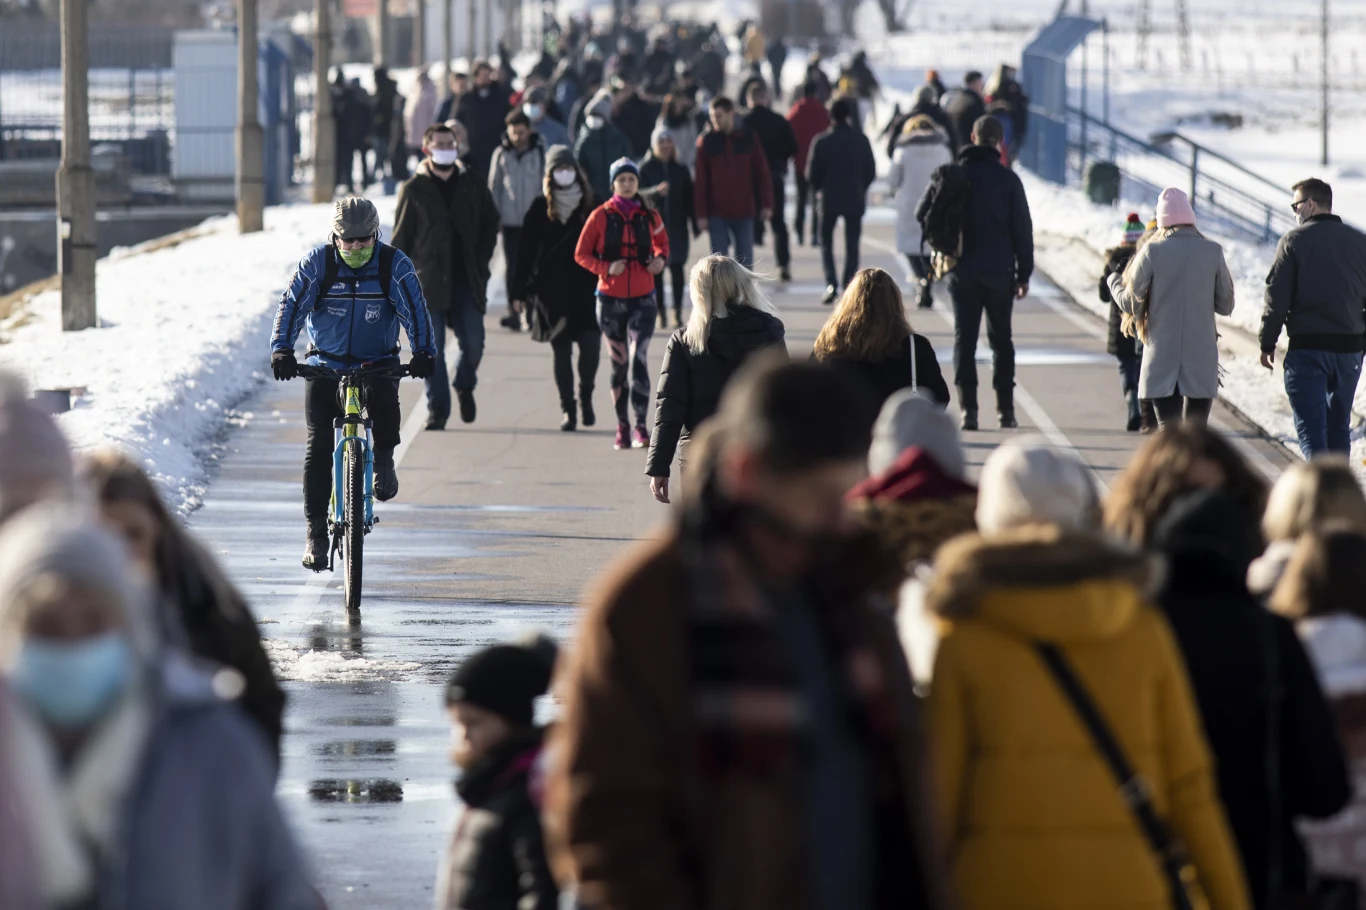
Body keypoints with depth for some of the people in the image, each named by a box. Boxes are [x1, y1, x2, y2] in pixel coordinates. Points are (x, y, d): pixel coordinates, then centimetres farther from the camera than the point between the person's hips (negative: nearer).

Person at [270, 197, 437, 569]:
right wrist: (281, 350, -29)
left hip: (378, 363, 0)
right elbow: (292, 305, -14)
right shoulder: (316, 263, -8)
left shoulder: (394, 264, -7)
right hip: (325, 364, 1)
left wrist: (424, 353, -28)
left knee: (384, 401, -34)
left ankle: (384, 458, -2)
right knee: (319, 446, -10)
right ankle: (317, 532, -3)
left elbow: (414, 309, -13)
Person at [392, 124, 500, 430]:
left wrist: (481, 264, 2)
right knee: (432, 348, -4)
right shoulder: (414, 190, 2)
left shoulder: (473, 184, 7)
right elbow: (400, 239, 3)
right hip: (428, 280, -1)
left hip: (467, 280, 1)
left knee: (473, 344, -3)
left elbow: (490, 224, 14)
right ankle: (437, 408, 4)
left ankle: (465, 385, 27)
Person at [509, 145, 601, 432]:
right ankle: (568, 409, 11)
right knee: (561, 351, 2)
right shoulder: (540, 208, 3)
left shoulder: (589, 205, 5)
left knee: (591, 344, -9)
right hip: (553, 290, 0)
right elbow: (526, 252, 2)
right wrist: (520, 291, -2)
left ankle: (586, 396, 17)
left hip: (586, 288, 0)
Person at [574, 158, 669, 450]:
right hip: (611, 298, 0)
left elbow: (662, 243, 20)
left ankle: (641, 427, -15)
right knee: (618, 362, 6)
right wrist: (606, 268, -15)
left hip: (642, 298, 0)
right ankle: (622, 426, 17)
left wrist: (660, 259, -3)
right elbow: (581, 254, 2)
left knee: (639, 358, -14)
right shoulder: (601, 216, -1)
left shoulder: (650, 217, 3)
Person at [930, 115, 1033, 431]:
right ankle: (1006, 410, 8)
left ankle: (968, 408, -7)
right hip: (999, 271, 0)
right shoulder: (1007, 179, -3)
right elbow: (1022, 228, -2)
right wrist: (1024, 274, 4)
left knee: (964, 338, 3)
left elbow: (922, 214, -2)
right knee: (1001, 339, 10)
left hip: (962, 271, 0)